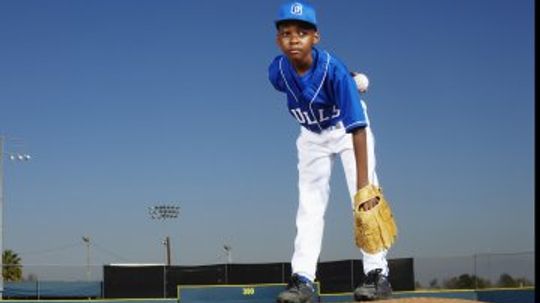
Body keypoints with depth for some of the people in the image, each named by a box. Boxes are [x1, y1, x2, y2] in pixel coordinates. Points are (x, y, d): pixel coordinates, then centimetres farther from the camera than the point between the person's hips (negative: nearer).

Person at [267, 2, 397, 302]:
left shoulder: (333, 69, -37)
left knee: (366, 197, -15)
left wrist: (363, 184, -44)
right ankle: (303, 278, -1)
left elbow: (357, 128, -40)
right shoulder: (278, 71, -24)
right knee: (309, 205, 0)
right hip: (311, 135, 4)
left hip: (346, 127, -4)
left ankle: (378, 274, -13)